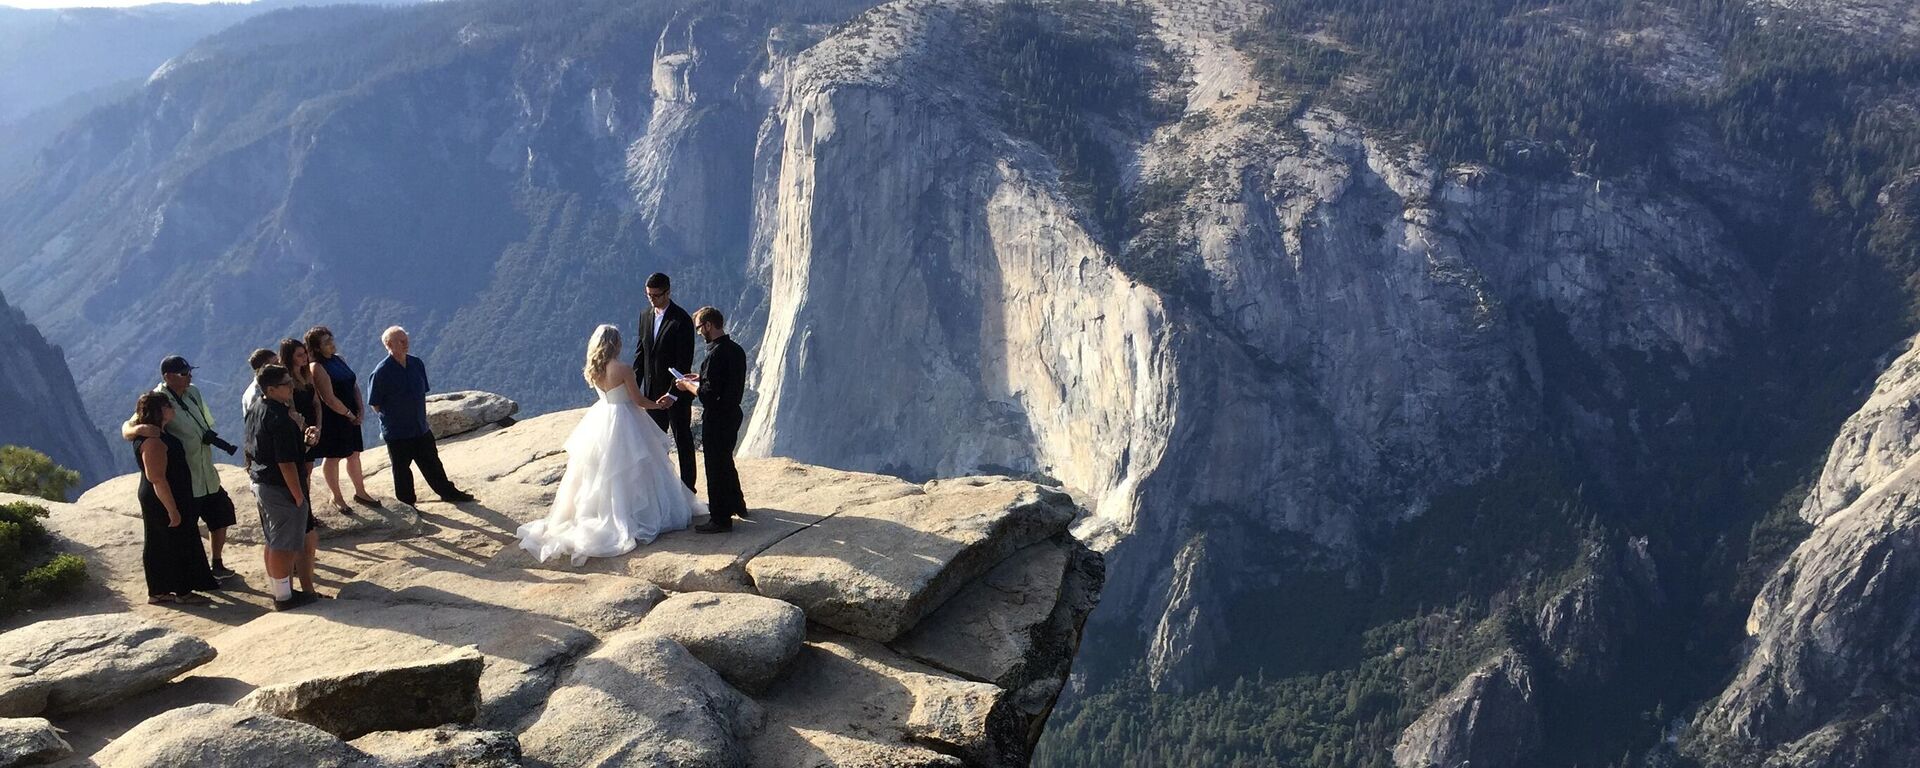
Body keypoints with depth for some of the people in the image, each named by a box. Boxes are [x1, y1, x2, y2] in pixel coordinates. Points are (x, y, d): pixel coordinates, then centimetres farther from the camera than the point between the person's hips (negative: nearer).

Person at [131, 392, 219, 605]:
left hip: (156, 502, 10)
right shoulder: (153, 441, -25)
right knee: (177, 544, 1)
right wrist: (172, 510, -26)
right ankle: (183, 592, 11)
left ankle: (157, 591, 25)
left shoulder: (157, 433, 6)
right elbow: (157, 478, -28)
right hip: (164, 500, -10)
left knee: (159, 546, 16)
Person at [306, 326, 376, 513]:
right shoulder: (316, 368, -18)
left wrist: (360, 410, -2)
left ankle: (360, 492, 30)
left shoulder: (339, 359, 7)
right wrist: (350, 415, -13)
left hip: (350, 416, 8)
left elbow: (354, 385, 10)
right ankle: (337, 498, 19)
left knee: (354, 454, 16)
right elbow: (330, 400, -21)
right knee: (332, 457, 6)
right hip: (331, 419, -8)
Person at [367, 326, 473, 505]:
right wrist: (390, 419, -4)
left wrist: (421, 418, 11)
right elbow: (375, 404, -10)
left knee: (432, 463, 17)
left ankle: (448, 492, 31)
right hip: (396, 433, -5)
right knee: (402, 470, 9)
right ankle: (407, 504, 23)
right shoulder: (381, 371, -17)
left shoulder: (417, 364, 1)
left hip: (421, 428, 5)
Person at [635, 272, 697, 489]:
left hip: (677, 391, -6)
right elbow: (641, 350, 11)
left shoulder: (681, 320, -16)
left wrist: (673, 393, -23)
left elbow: (685, 361, -18)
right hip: (652, 390, 7)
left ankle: (688, 487, 13)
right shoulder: (645, 316, 5)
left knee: (683, 439, 5)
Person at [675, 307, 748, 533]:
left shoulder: (716, 354, -24)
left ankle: (720, 519, 11)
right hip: (732, 414, 9)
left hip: (717, 419, -9)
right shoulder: (737, 350, 4)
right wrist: (700, 378, 12)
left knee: (715, 466, 3)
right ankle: (737, 504, 40)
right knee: (726, 461, 26)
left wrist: (688, 386, -10)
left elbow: (708, 394, -26)